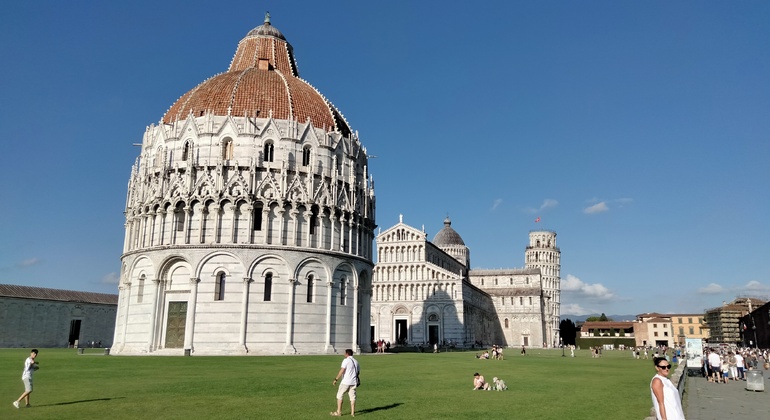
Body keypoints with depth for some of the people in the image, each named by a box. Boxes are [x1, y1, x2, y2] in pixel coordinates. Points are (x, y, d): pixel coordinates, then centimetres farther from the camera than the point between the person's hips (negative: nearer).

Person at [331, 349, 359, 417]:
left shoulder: (346, 360, -8)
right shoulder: (356, 361, 13)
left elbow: (342, 371, -16)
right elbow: (358, 371, 19)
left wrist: (336, 379, -17)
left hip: (345, 382, -6)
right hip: (354, 382, 6)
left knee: (339, 396, 4)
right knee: (352, 397, 8)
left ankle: (338, 412, 5)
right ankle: (352, 413, 6)